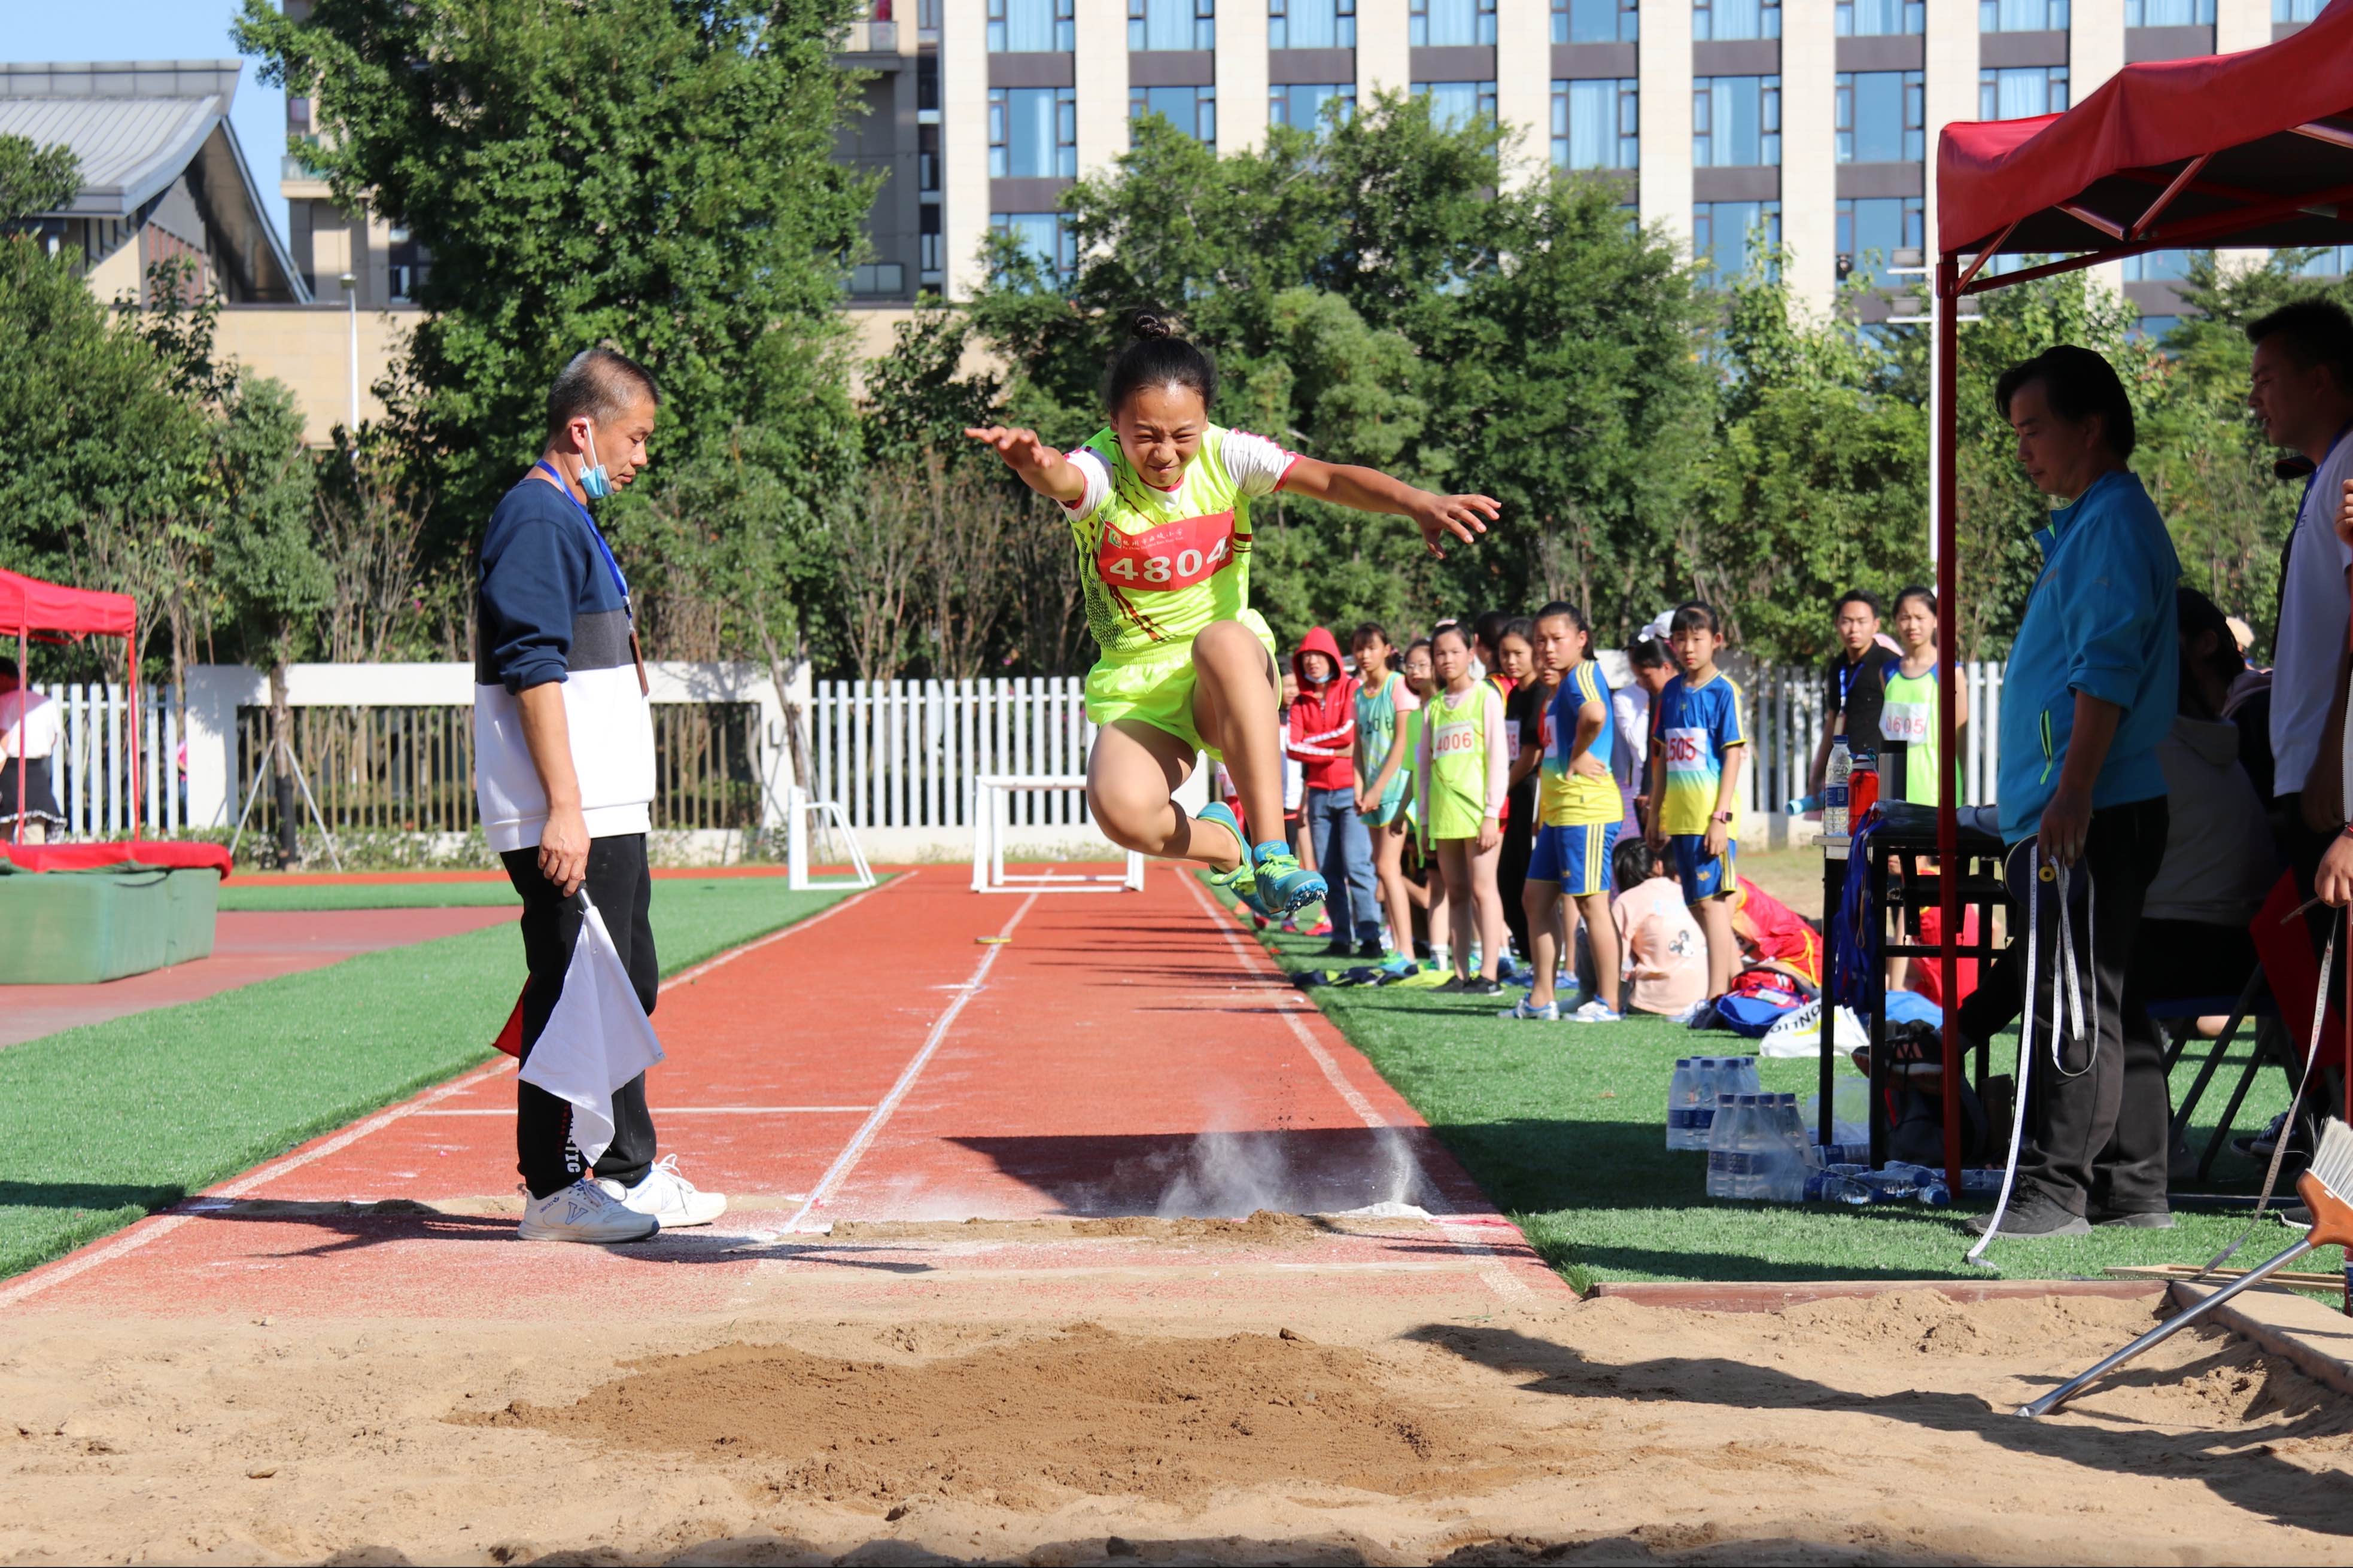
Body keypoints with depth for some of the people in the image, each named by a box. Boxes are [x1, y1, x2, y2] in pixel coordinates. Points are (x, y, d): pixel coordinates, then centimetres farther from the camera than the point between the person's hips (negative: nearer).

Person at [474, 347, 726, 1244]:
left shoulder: (572, 523, 20)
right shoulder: (536, 519, -12)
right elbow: (533, 668, -19)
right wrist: (564, 808, -23)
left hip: (608, 812, 11)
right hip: (567, 819, -11)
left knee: (626, 989, 16)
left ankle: (627, 1172, 26)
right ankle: (554, 1192, -1)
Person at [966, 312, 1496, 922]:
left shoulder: (1226, 455, -9)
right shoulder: (1100, 470, -15)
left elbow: (1328, 478, -23)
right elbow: (1064, 479, -40)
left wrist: (1416, 501, -43)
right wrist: (1036, 463, -67)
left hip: (1232, 678, 1)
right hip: (1137, 687, 0)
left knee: (1223, 639, -38)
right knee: (1120, 808, -32)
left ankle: (1272, 853, -34)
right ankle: (1224, 845, 4)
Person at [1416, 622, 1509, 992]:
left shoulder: (1486, 697, 0)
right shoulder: (1433, 706, 14)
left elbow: (1498, 757, -4)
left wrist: (1492, 813, -10)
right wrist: (1425, 816, 12)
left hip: (1476, 808, -5)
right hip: (1444, 810, 5)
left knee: (1482, 888, -7)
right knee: (1456, 892, 7)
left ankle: (1489, 973, -7)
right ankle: (1461, 973, 9)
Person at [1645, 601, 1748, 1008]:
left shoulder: (1724, 691, -6)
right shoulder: (1671, 692, 12)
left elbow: (1733, 757, -9)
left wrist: (1721, 816, -15)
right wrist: (1655, 815, 15)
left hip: (1710, 815, -7)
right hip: (1679, 816, 7)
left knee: (1711, 901, -9)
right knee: (1699, 905, 11)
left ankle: (1717, 996, -9)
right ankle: (1738, 980, 22)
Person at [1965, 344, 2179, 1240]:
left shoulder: (2114, 522, -11)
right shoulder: (2086, 523, 21)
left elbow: (2107, 671, -20)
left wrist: (2071, 794, -24)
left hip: (2087, 816, -11)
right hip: (2071, 815, 11)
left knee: (2076, 1005, -8)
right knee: (2108, 1005, 12)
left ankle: (2054, 1191, -6)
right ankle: (2134, 1190, 17)